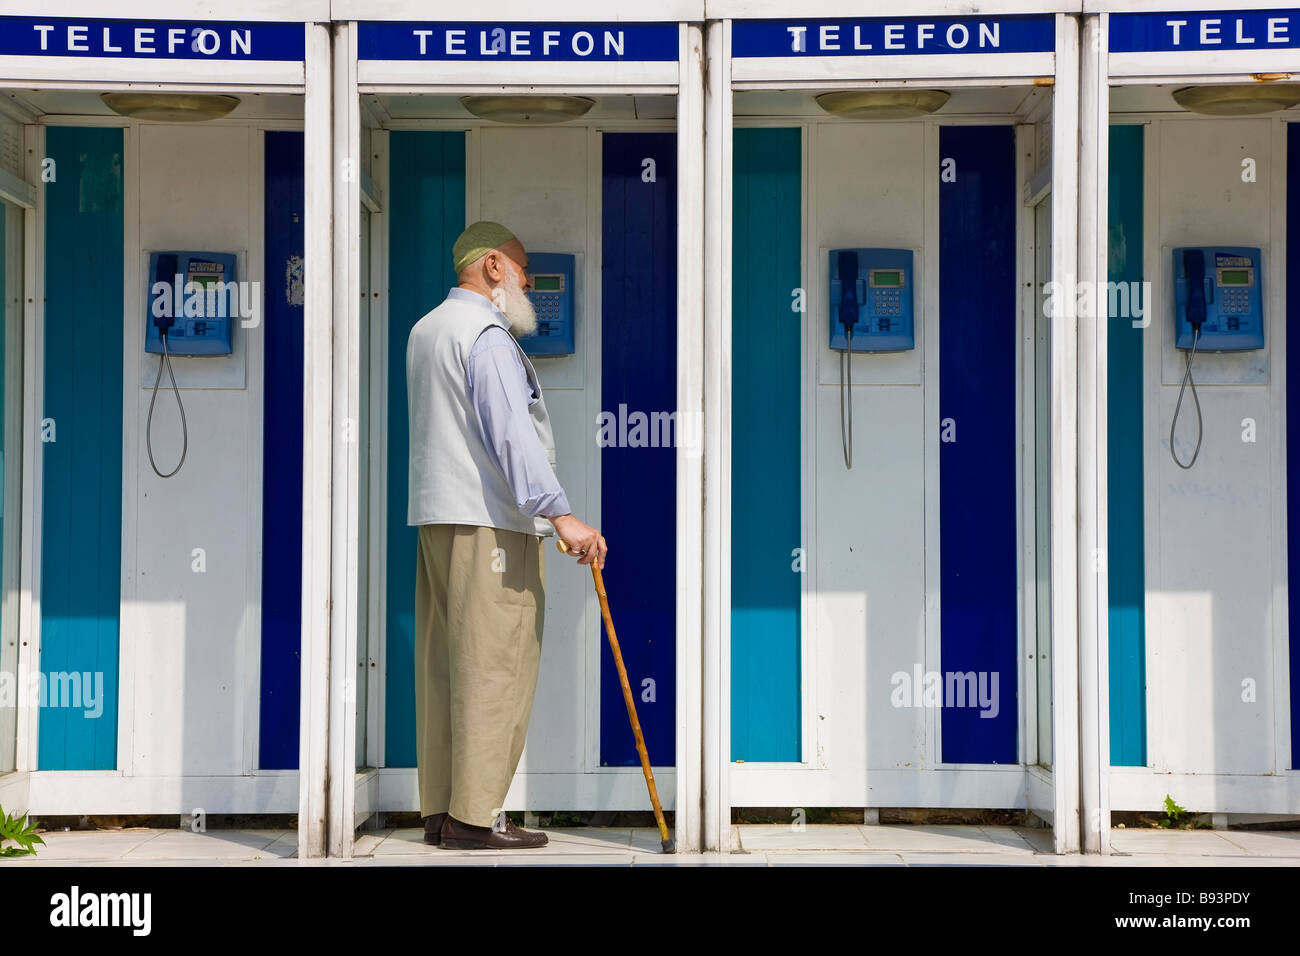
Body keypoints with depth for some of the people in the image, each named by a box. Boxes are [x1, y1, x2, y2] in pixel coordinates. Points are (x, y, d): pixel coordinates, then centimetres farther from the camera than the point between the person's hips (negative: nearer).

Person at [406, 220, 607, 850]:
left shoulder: (425, 331, 21)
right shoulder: (486, 333, -10)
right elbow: (510, 432, -20)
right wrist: (560, 515, -25)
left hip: (434, 515, 10)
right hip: (487, 521, -10)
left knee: (443, 666, 8)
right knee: (492, 667, -8)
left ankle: (440, 809, 11)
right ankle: (474, 816, -8)